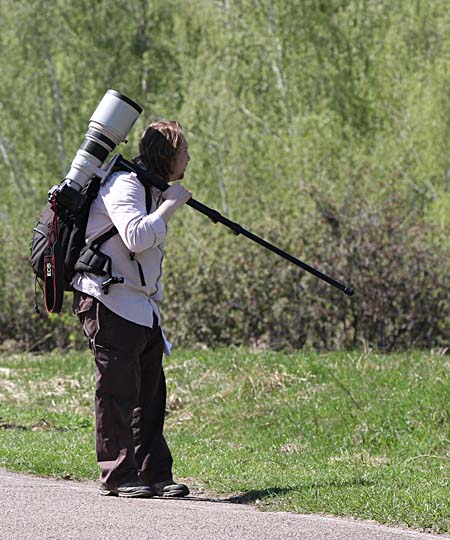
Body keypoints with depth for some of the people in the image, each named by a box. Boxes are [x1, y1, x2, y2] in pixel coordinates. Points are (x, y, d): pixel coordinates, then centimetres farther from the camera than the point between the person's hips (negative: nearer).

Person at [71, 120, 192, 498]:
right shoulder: (124, 186, -14)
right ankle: (118, 476, -3)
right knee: (118, 391, -7)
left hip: (141, 307, 10)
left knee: (150, 392, 7)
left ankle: (155, 474, 10)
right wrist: (171, 205, -18)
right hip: (110, 302, -10)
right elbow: (136, 237, -29)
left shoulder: (153, 190, 18)